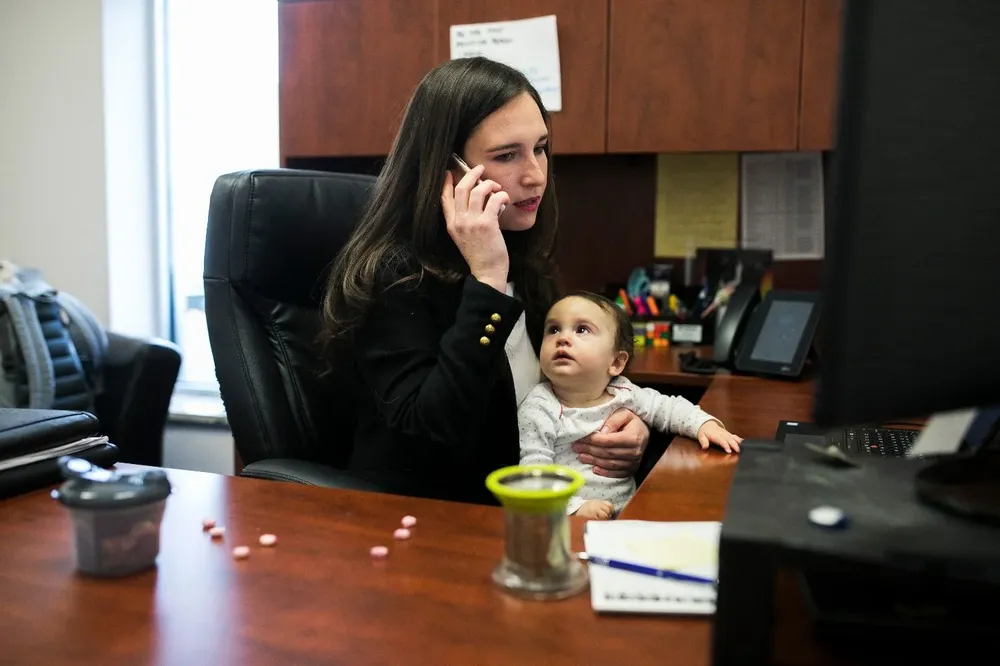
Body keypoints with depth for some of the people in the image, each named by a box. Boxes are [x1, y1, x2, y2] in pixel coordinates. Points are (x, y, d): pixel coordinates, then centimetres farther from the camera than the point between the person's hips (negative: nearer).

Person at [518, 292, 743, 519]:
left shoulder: (623, 392, 4)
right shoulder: (539, 409, -9)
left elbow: (669, 407, 19)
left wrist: (705, 424, 2)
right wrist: (575, 507, -26)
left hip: (628, 512, 4)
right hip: (570, 520, -3)